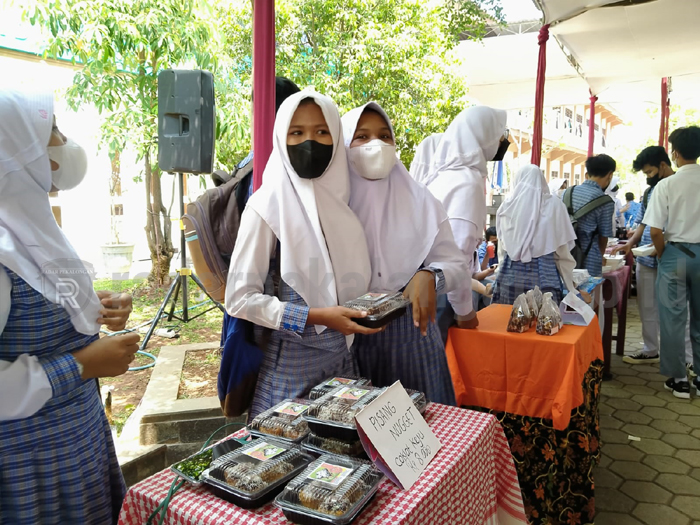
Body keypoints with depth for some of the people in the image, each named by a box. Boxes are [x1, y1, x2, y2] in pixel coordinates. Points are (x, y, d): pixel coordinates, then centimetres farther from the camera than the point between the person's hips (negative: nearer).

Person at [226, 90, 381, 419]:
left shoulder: (343, 197, 4)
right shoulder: (267, 205, -12)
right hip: (291, 364, -5)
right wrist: (315, 317, -20)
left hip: (345, 358, 5)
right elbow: (240, 298, -14)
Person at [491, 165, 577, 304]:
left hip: (511, 273, 2)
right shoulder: (554, 204, 0)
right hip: (544, 273, -1)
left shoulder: (508, 205, 3)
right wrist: (568, 278, 16)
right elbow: (562, 247, 3)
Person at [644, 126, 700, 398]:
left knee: (673, 317, 6)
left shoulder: (667, 184, -11)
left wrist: (662, 255, 3)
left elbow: (656, 231, -14)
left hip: (676, 253, -3)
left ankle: (678, 379, 14)